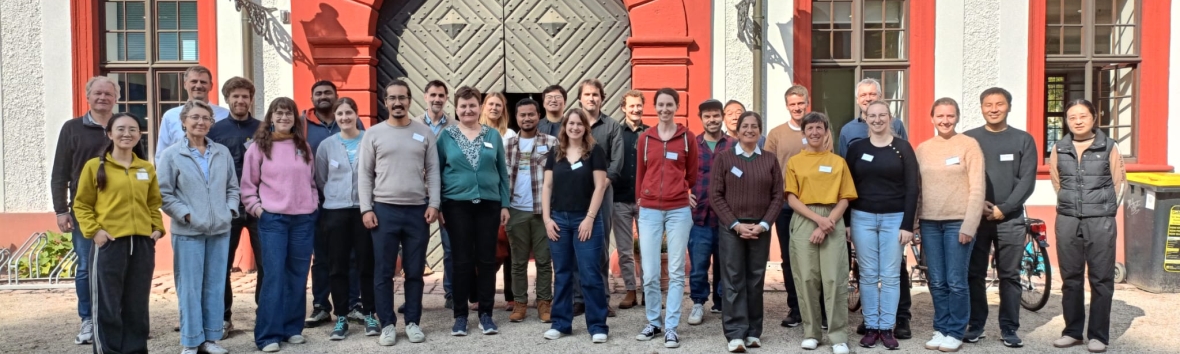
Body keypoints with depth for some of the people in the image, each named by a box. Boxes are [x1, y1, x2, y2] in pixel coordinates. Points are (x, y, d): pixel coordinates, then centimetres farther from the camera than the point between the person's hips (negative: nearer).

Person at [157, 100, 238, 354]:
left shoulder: (223, 152, 7)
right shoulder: (172, 155, -3)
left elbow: (233, 187, 13)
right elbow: (164, 194, -4)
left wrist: (230, 210, -1)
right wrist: (186, 215, -12)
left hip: (220, 230, 4)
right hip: (188, 232, -3)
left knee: (216, 286, 9)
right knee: (190, 287, 0)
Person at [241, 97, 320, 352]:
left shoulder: (304, 146, 10)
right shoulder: (259, 147, 0)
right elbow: (248, 185, 2)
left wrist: (314, 203, 6)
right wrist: (256, 208, -8)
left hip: (304, 218, 4)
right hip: (272, 219, -4)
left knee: (298, 276, 7)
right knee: (274, 275, -7)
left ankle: (292, 328, 17)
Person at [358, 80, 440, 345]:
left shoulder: (424, 132, 6)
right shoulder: (374, 134, 3)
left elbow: (433, 171, 5)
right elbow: (364, 174, 3)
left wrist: (433, 204, -4)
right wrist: (366, 209, -5)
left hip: (418, 210, 1)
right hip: (384, 210, -1)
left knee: (415, 271, 7)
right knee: (384, 272, 3)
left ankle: (413, 322, 17)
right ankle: (387, 324, 13)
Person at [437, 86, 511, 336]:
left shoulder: (493, 135, 6)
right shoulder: (446, 136, 2)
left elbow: (502, 172, 9)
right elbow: (436, 172, 4)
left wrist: (505, 204, 3)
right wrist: (437, 206, -2)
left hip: (489, 204, 1)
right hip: (457, 205, -1)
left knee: (487, 260, 4)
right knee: (461, 261, 2)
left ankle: (486, 314, 14)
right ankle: (460, 315, 11)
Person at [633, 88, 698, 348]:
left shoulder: (687, 137, 2)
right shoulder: (645, 138, 6)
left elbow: (692, 175, 11)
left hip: (679, 211, -1)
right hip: (649, 211, 1)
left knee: (676, 272, 2)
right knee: (649, 273, 1)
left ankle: (671, 327, 9)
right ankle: (653, 322, 18)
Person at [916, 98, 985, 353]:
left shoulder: (969, 145, -2)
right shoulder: (923, 149, 9)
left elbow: (977, 188, -6)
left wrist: (969, 225, -12)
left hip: (958, 222, -4)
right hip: (929, 223, 4)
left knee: (956, 282, -2)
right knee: (937, 282, 8)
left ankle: (955, 333, 10)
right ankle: (941, 329, 19)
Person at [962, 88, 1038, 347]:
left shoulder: (1023, 140, 6)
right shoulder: (968, 139, 7)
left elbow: (1027, 181, -1)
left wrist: (1003, 209, -11)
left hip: (1010, 218, 0)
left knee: (1010, 276, 3)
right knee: (974, 275, 3)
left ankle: (1009, 329, 9)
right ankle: (975, 326, 11)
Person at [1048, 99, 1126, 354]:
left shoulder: (1109, 147, -2)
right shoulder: (1060, 148, 6)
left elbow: (1119, 182, 3)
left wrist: (1106, 208, 5)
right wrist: (1070, 203, 14)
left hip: (1101, 221, -3)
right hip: (1067, 220, 3)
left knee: (1101, 279, 1)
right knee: (1070, 278, 9)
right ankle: (1072, 331, 18)